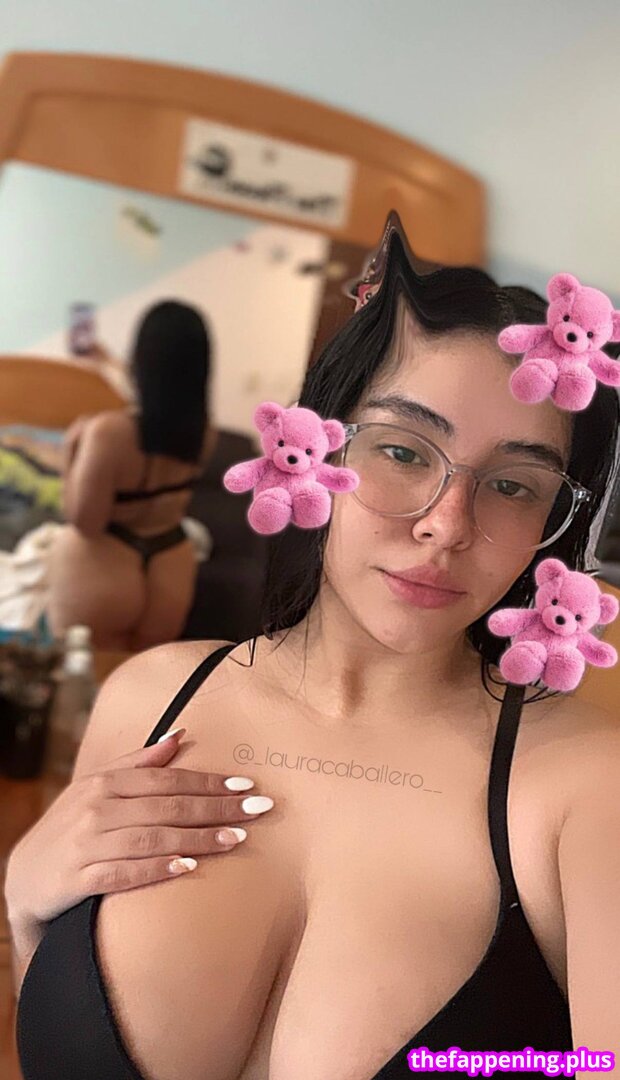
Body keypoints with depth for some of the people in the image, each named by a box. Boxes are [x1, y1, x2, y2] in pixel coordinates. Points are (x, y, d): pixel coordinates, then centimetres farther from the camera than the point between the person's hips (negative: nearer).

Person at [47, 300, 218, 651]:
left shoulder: (110, 432, -28)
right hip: (170, 570, 5)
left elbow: (85, 522, -20)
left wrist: (73, 451, -8)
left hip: (102, 570, -5)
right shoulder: (205, 435, -9)